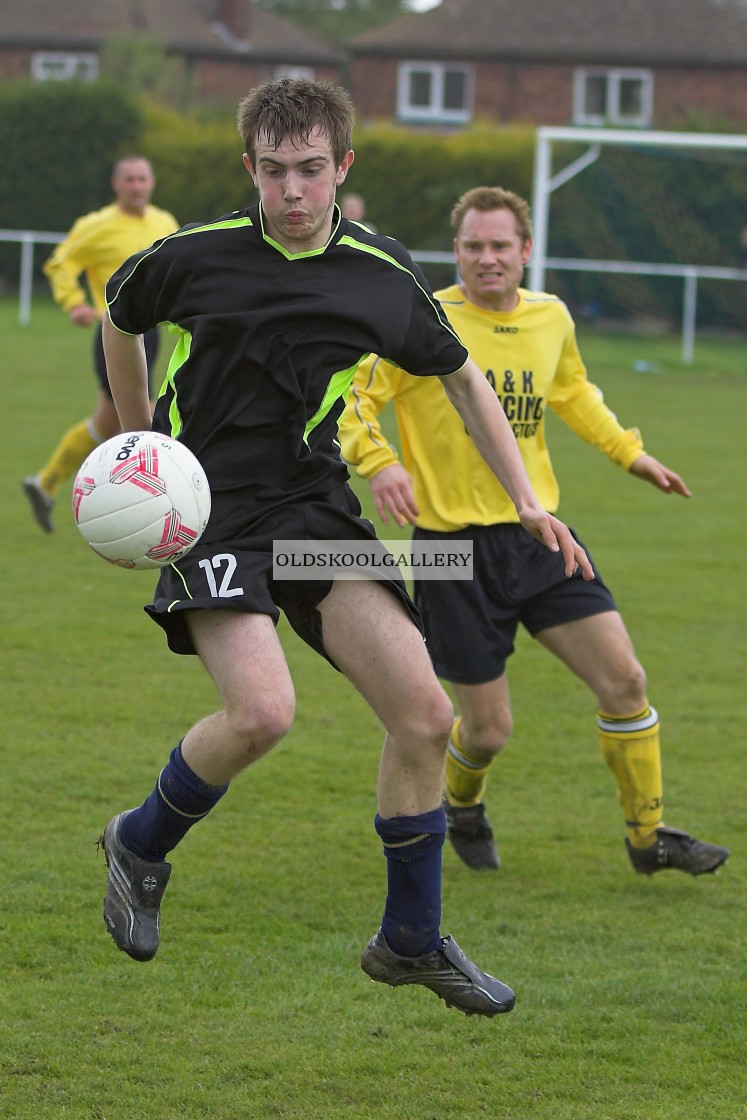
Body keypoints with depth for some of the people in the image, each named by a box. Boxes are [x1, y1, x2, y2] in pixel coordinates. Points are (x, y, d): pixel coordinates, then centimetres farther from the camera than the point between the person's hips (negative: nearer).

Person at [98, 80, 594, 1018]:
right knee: (262, 711, -27)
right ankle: (141, 844, 3)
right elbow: (118, 317, 14)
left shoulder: (383, 278, 0)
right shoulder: (192, 257, -8)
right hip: (210, 512, -4)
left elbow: (462, 378, 16)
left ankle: (412, 941, 11)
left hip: (316, 508, 4)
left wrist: (527, 502, 11)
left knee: (423, 713, -7)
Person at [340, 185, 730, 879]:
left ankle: (648, 837, 12)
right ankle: (462, 807, 35)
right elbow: (348, 394, -9)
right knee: (488, 729, -1)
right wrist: (378, 462, -25)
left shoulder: (551, 319, 5)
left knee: (624, 680, -5)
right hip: (454, 545, -4)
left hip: (538, 535, 5)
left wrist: (627, 451, 25)